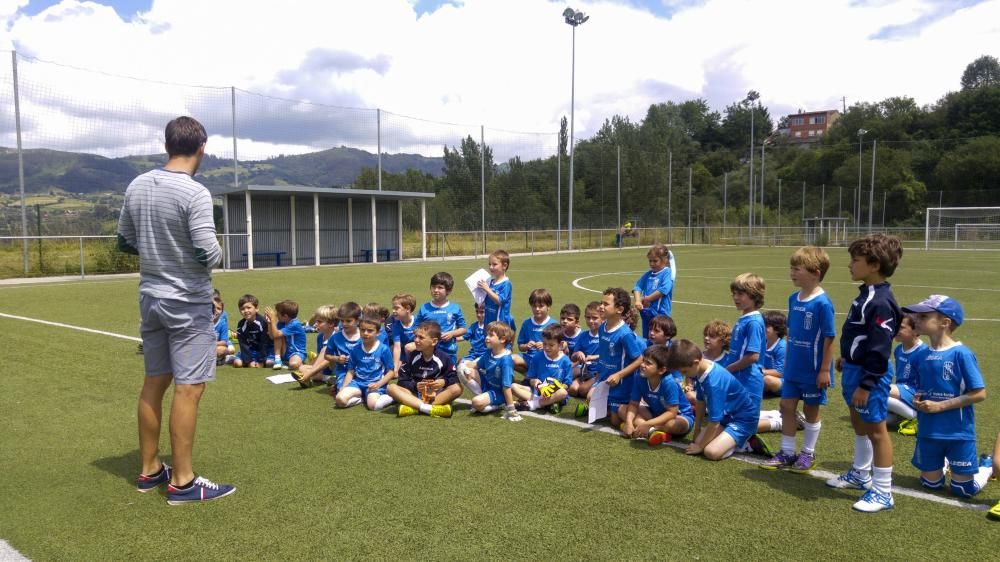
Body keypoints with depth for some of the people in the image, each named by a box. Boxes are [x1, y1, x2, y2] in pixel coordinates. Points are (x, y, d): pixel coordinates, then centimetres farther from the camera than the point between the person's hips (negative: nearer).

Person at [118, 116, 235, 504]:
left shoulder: (137, 187, 5)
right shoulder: (195, 193, -18)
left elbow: (125, 243, 13)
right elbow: (208, 255, -22)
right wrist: (216, 250, 0)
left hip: (151, 298, 8)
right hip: (188, 303, -7)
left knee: (154, 382, 15)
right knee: (188, 388, -1)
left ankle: (149, 470, 27)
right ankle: (182, 482, 5)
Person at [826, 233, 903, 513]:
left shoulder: (880, 302, -24)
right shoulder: (866, 293, 7)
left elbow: (880, 349, -25)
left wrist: (866, 384, -23)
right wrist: (846, 357, 25)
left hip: (869, 375, -10)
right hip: (854, 368, 10)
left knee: (875, 429, 0)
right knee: (859, 424, 22)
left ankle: (883, 492, 12)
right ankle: (860, 474, 39)